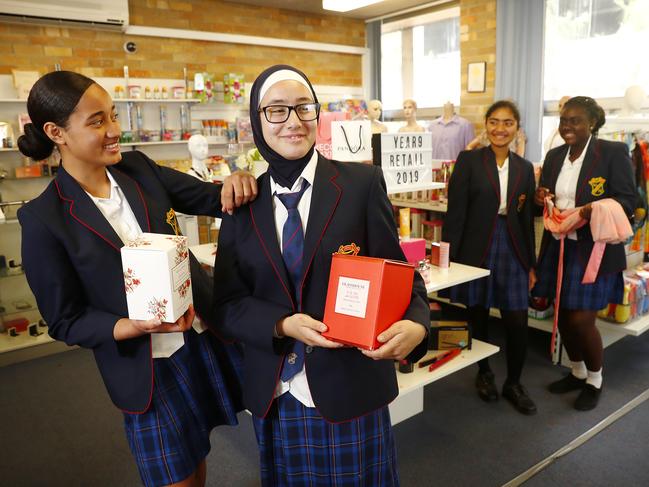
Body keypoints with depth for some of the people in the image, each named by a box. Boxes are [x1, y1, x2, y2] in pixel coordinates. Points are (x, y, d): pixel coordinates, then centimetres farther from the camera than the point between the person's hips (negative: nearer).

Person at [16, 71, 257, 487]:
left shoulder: (138, 168, -2)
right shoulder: (45, 219, -13)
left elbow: (209, 199, 2)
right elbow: (66, 321, -8)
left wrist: (233, 185, -21)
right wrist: (134, 326, -25)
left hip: (208, 335, 3)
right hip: (147, 369, -3)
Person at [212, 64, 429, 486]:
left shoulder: (363, 183, -7)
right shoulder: (243, 202, 1)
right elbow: (228, 301, 0)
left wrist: (416, 324, -26)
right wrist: (283, 325, -17)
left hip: (348, 385, -2)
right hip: (274, 395, 3)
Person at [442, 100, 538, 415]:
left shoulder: (525, 168, 9)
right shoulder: (469, 160, -2)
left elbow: (527, 219, 12)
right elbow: (455, 212, -7)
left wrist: (531, 264, 11)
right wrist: (448, 257, -11)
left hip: (511, 251, 3)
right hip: (475, 251, -2)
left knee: (517, 322, 0)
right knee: (478, 318, 10)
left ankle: (514, 383, 23)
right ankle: (484, 373, 35)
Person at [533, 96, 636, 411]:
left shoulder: (614, 152, -7)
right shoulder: (554, 156, 9)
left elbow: (627, 200, -11)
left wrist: (595, 210, -30)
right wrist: (539, 199, -9)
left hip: (594, 250, -5)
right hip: (558, 247, 6)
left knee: (581, 319, -4)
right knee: (563, 316, 12)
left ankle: (595, 381, 22)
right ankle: (577, 372, 35)